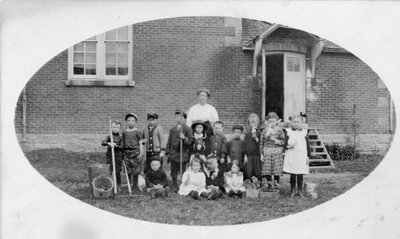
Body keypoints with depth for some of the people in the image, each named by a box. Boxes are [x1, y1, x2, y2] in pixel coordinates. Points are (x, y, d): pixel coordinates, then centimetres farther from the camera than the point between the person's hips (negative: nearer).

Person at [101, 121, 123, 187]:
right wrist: (109, 143, -32)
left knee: (117, 172, 3)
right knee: (109, 171, 4)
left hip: (118, 156, 0)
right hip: (110, 156, 1)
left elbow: (122, 147, -6)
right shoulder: (109, 136, 2)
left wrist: (115, 145, -21)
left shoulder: (120, 137, 2)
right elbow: (103, 143, -14)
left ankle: (118, 185, 17)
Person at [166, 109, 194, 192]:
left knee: (183, 172, 2)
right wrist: (168, 152, 6)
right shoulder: (172, 129, 9)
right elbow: (169, 142, 11)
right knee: (174, 173, 7)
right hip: (174, 153, 3)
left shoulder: (188, 129, -1)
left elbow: (190, 141, -5)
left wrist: (184, 138, -22)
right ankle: (174, 187, 18)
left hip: (183, 153, -3)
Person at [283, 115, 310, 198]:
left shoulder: (304, 132, 5)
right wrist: (289, 146, -17)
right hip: (291, 156, -1)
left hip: (301, 155, 1)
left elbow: (307, 145, 7)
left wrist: (307, 156, 4)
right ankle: (292, 191, 12)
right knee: (292, 174, 2)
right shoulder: (288, 132, 4)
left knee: (300, 174, 3)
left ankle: (300, 191, 15)